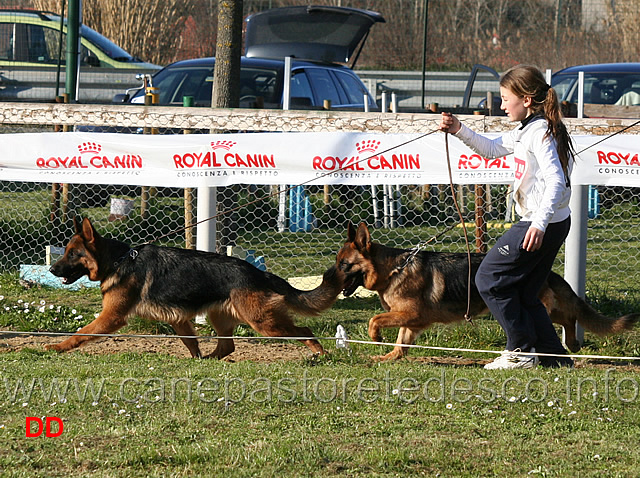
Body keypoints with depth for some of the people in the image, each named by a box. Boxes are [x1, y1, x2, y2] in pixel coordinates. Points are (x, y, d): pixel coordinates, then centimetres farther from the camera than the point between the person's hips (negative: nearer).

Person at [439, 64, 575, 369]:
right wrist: (459, 130, 15)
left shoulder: (540, 132, -16)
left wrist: (540, 223, -33)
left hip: (543, 226, -10)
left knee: (489, 279, -3)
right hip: (550, 225, 10)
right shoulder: (526, 131, 14)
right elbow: (492, 149, 28)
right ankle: (553, 355, 13)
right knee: (523, 294, 14)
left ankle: (523, 350, -2)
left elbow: (556, 181, -25)